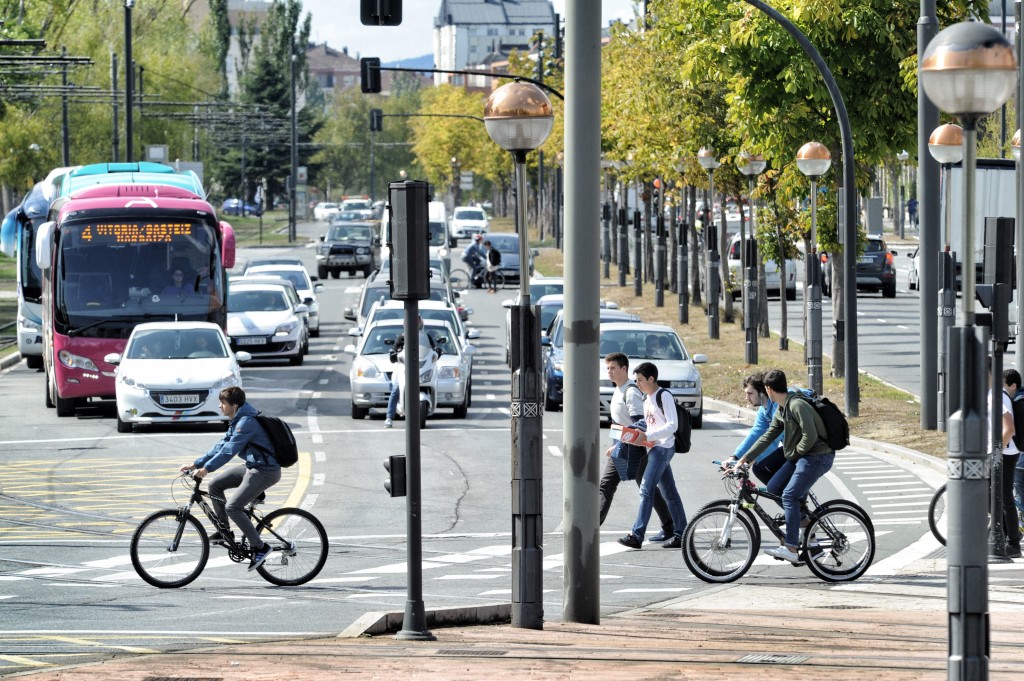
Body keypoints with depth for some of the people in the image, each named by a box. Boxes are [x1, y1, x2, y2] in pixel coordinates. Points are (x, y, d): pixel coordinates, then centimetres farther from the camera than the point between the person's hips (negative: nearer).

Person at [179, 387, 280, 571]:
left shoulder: (246, 423, -20)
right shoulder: (237, 421, 12)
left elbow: (229, 450, -27)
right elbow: (221, 445, 15)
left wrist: (207, 468, -29)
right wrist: (196, 464, 10)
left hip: (265, 471, -10)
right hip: (252, 466, 10)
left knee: (233, 507, -17)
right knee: (215, 485, 9)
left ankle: (260, 548, -11)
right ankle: (224, 531, 16)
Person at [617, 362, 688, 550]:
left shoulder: (664, 396, -11)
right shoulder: (647, 400, 17)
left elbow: (672, 426, -18)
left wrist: (647, 436, -21)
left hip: (663, 448, -10)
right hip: (654, 448, 10)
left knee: (646, 490, -14)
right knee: (669, 493, 10)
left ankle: (637, 535, -18)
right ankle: (681, 535, 12)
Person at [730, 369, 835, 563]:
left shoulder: (797, 405, -19)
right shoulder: (781, 410, 12)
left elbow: (810, 436, -25)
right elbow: (767, 437, 16)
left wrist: (794, 454, -10)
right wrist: (745, 459, 12)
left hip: (817, 456, -10)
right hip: (800, 456, 10)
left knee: (789, 495, -17)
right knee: (773, 488, 5)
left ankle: (791, 549, -20)